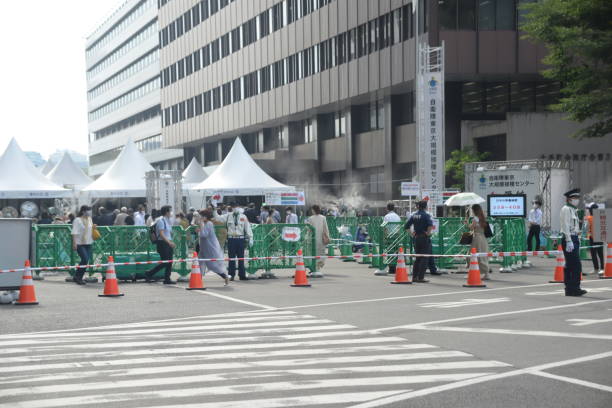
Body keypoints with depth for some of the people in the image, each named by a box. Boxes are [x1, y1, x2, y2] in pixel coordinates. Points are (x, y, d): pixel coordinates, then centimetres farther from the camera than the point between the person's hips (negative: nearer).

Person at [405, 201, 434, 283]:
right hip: (424, 238, -6)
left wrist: (411, 234, 11)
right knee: (424, 258, -1)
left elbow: (406, 226, 7)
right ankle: (421, 278, -5)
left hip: (416, 238, 6)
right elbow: (430, 225, -28)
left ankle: (415, 277, 16)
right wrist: (428, 233, -15)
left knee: (417, 258, 16)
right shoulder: (426, 215, -11)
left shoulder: (414, 215, 7)